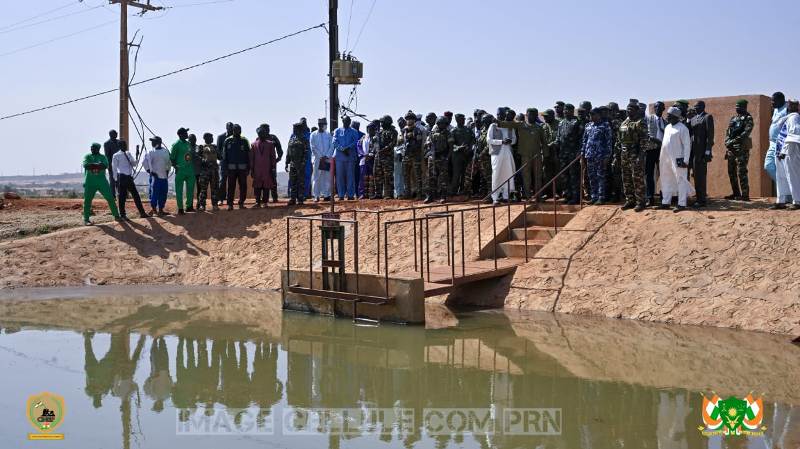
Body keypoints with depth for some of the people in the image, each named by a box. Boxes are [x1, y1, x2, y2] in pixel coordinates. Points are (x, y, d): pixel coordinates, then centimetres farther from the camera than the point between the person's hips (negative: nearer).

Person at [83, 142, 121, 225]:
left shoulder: (102, 157, 5)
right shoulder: (87, 157, 5)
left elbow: (106, 165, -14)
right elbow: (86, 165, -15)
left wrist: (92, 165, -22)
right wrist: (98, 165, -21)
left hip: (102, 181, 0)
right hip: (90, 182, 0)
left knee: (110, 198, -1)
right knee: (87, 200, -1)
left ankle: (116, 216, 9)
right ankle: (86, 219, 7)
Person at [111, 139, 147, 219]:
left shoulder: (128, 154, 13)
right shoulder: (116, 156, -4)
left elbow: (134, 164, 16)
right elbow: (114, 168, -4)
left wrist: (137, 156, 0)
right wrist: (116, 180, -9)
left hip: (129, 177, 6)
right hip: (122, 177, -6)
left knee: (136, 195, 7)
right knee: (122, 196, -1)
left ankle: (142, 213, 12)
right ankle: (122, 214, 9)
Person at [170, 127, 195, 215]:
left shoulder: (188, 144, 14)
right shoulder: (176, 144, -7)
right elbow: (172, 158, -7)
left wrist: (192, 166, 15)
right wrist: (176, 166, -13)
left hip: (190, 170, 7)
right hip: (180, 170, -7)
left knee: (190, 189, 10)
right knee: (179, 190, -2)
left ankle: (189, 206, 21)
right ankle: (180, 208, 2)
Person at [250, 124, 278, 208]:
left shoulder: (270, 144, 6)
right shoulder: (254, 144, 8)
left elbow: (273, 157, 6)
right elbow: (251, 158, 10)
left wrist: (272, 167, 0)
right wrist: (251, 169, 6)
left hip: (267, 170, -1)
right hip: (257, 170, 1)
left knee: (266, 186, 1)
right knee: (257, 187, 0)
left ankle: (265, 202, 7)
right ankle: (258, 202, 3)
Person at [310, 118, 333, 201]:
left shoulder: (328, 134, 12)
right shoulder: (313, 135, 4)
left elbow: (331, 146, 7)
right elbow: (313, 148, -2)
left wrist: (326, 156, -7)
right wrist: (321, 157, -10)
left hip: (327, 159, 3)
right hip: (317, 159, -2)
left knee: (327, 178, 0)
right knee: (317, 178, -3)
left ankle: (326, 194, 3)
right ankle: (316, 196, -2)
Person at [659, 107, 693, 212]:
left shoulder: (682, 128, -9)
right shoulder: (667, 127, 14)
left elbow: (687, 145, -11)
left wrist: (685, 160, -16)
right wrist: (661, 158, 14)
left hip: (677, 159, -8)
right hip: (666, 159, 8)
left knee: (681, 181, -2)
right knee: (666, 181, 12)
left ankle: (681, 204, 1)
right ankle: (665, 203, 20)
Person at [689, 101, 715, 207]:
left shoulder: (707, 117, -4)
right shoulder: (692, 119, 18)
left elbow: (710, 135, -10)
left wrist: (708, 151, -14)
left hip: (702, 151, -7)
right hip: (693, 151, 7)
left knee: (701, 175, -7)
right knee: (696, 175, 9)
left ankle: (702, 199, -3)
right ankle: (700, 198, 16)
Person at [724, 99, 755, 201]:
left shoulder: (748, 118, -4)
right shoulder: (733, 118, 17)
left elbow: (746, 132, -16)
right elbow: (728, 131, 17)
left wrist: (734, 141, -23)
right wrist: (727, 141, -2)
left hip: (742, 148, -8)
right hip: (731, 148, 8)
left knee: (741, 172, -11)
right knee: (731, 171, 11)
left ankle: (745, 195, -9)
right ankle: (736, 193, 20)